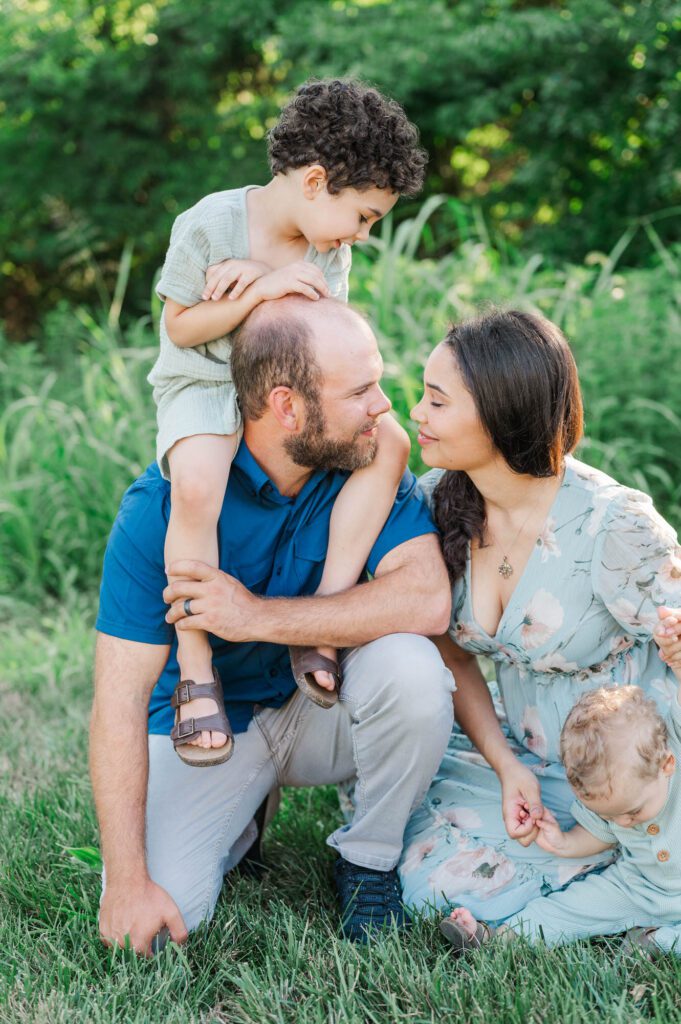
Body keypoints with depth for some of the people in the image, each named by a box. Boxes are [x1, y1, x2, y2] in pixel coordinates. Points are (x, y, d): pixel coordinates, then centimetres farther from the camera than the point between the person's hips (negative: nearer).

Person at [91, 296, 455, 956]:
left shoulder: (371, 464, -15)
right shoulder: (164, 503, -22)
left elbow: (428, 598, -30)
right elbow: (121, 698, -23)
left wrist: (258, 616, -33)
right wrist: (128, 881, -26)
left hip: (323, 706, 2)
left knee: (410, 666, -30)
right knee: (163, 911, -22)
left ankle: (369, 859, -4)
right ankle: (245, 814, 12)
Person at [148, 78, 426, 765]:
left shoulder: (329, 246, 2)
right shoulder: (209, 225, -14)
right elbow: (179, 326, -12)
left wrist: (258, 274, -17)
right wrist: (260, 291, -26)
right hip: (201, 386, -5)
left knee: (389, 442, -21)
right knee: (196, 485, -37)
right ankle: (195, 671, -22)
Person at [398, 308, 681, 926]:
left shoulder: (615, 527, -26)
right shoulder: (437, 501, -9)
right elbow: (454, 655, 0)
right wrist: (506, 767, -13)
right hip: (518, 749, 5)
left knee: (446, 883, -13)